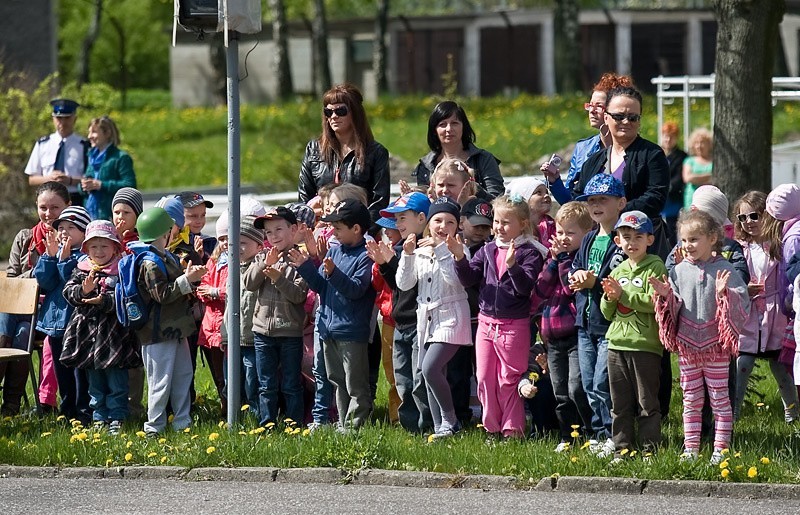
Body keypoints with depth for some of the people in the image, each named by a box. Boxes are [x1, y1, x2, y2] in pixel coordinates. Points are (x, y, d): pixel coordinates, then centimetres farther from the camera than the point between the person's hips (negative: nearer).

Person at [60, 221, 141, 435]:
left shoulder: (122, 271, -6)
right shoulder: (81, 270, 7)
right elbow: (68, 292, -1)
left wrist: (104, 301, -26)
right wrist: (83, 290, -20)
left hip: (114, 332, -4)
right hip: (88, 332, 4)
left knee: (116, 381, 1)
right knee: (95, 382, 12)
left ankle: (117, 418, 9)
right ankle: (100, 418, 21)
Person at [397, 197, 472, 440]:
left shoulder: (458, 250, -6)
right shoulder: (420, 252, 10)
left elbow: (454, 279, -22)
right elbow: (404, 284, 4)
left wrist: (440, 249, -23)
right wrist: (407, 255, -8)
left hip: (451, 320, -7)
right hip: (427, 320, 7)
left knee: (430, 368, -20)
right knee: (431, 375, 8)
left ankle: (450, 420, -6)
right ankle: (439, 427, 16)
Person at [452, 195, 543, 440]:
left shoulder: (529, 253, -7)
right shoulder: (488, 251, 9)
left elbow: (525, 287, -17)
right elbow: (468, 279, 5)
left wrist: (511, 264, -32)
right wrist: (460, 258, -12)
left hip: (514, 325, -5)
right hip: (486, 322, 5)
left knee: (509, 381, 0)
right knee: (485, 379, 8)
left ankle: (512, 429, 8)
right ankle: (492, 429, 18)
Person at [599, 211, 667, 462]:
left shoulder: (655, 268, -4)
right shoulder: (618, 271, 15)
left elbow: (654, 302, -18)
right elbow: (607, 313, 16)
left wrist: (623, 294, -16)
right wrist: (609, 298, -5)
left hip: (645, 345, -6)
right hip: (617, 344, 6)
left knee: (647, 403, 0)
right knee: (620, 403, 10)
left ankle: (650, 448, 5)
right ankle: (622, 448, 16)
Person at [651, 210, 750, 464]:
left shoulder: (723, 270, -8)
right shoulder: (679, 271, 2)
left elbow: (742, 304, -11)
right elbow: (671, 308, 8)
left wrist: (724, 294, -28)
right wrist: (664, 296, -12)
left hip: (716, 347, -3)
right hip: (687, 346, 4)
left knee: (719, 399, 4)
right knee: (691, 400, 10)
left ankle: (720, 450, 9)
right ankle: (690, 448, 16)